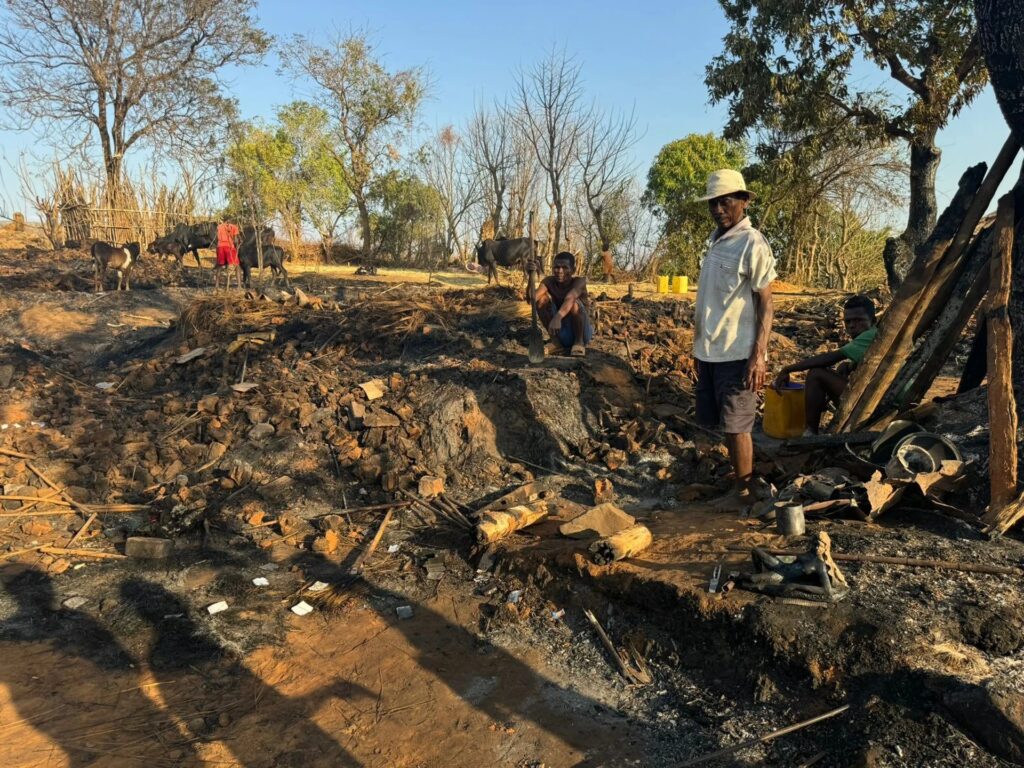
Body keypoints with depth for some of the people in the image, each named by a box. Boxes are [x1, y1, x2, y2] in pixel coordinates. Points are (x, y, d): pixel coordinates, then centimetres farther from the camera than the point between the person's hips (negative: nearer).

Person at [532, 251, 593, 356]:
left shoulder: (579, 281, -20)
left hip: (581, 331, -3)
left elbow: (570, 298, -42)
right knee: (542, 298, -16)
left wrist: (558, 317, -61)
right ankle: (555, 339, -2)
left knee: (574, 303, -31)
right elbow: (533, 298, -29)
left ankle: (579, 341, -8)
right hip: (560, 332, 3)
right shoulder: (549, 281, -10)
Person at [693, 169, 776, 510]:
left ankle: (744, 490, 13)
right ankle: (740, 483, 24)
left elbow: (765, 303, -11)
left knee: (736, 425, 0)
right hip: (710, 350, 8)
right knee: (724, 424, 12)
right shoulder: (715, 240, 13)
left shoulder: (752, 244, -9)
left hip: (737, 353, -8)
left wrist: (759, 354, -18)